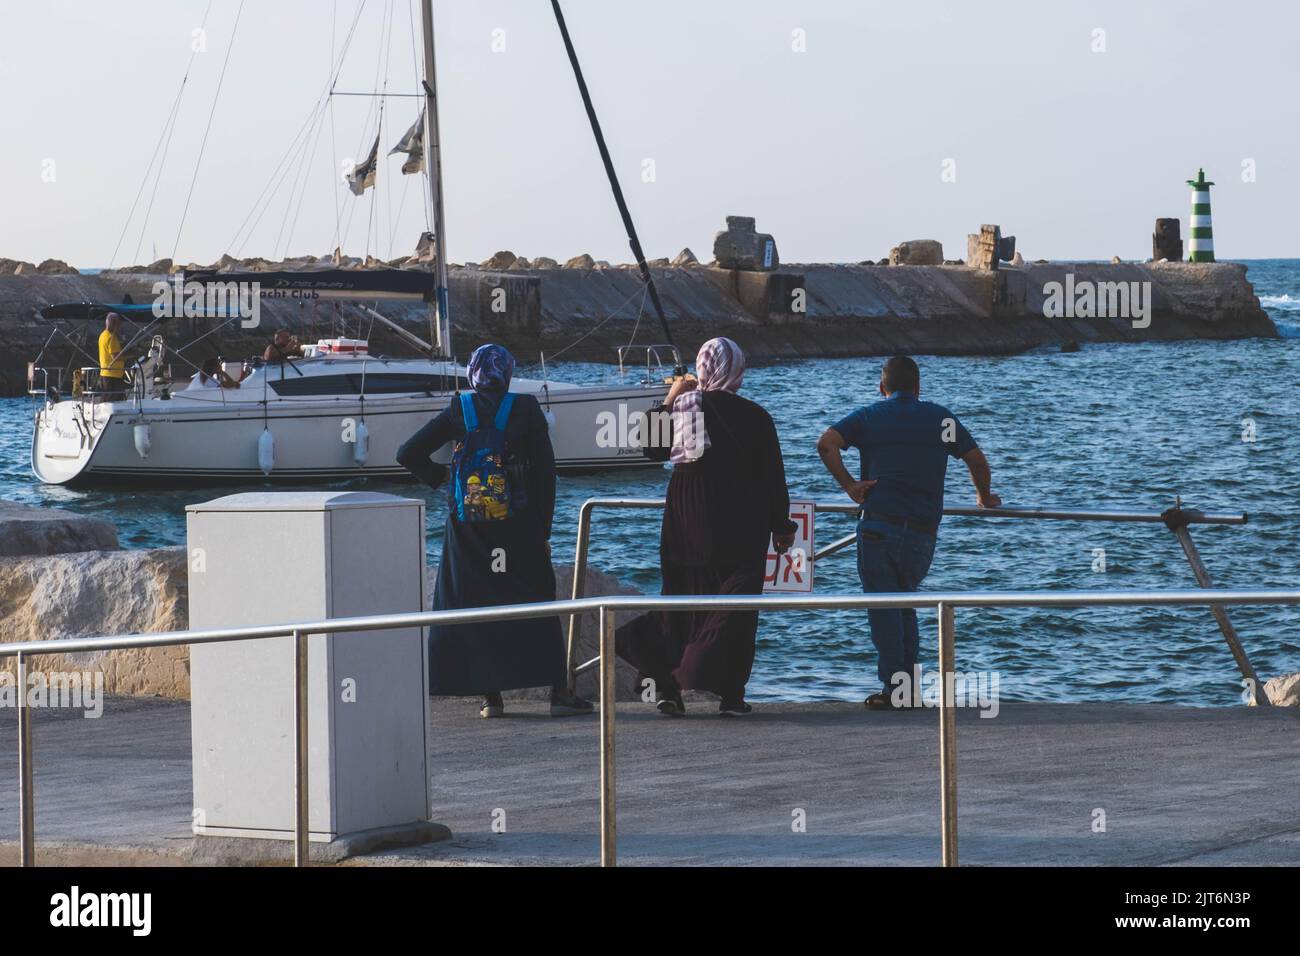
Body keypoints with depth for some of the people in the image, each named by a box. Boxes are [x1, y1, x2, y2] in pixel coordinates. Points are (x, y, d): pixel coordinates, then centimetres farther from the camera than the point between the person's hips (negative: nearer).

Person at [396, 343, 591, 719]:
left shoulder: (458, 411, 1)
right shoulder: (526, 410, -1)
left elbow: (408, 454, 1)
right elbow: (545, 472, -1)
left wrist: (440, 478, 17)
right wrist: (544, 531, 5)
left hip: (467, 529, 0)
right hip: (518, 528, 0)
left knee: (470, 606, 6)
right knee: (537, 604, 6)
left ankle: (491, 695, 1)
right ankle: (559, 691, 3)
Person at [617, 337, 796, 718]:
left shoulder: (679, 408, -2)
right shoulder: (753, 416, -6)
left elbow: (651, 448, 16)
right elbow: (773, 475, -2)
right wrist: (781, 526, 7)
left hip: (685, 525, 2)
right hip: (740, 526, -2)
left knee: (681, 599, 11)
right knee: (735, 604, 2)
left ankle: (668, 689, 4)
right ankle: (730, 693, -3)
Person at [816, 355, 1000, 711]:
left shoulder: (868, 416, 8)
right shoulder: (940, 418, 12)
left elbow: (826, 443, -9)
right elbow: (977, 460, 15)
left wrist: (849, 485, -5)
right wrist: (984, 496, 33)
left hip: (879, 525, -2)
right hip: (923, 531, 3)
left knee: (883, 606, 0)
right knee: (904, 603, 17)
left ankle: (894, 688, -7)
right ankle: (910, 688, 14)